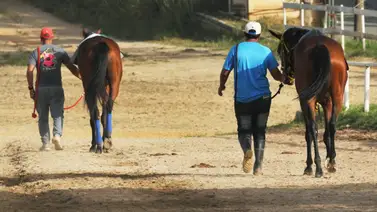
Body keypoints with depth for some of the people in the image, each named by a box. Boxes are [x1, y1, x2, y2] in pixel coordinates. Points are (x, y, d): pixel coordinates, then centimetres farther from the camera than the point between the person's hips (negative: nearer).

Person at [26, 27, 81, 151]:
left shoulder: (36, 52, 2)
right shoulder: (60, 51, 4)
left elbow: (29, 71, -9)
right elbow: (72, 68, 3)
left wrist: (31, 88, -4)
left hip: (41, 89, 0)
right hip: (56, 88, 0)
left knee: (43, 117, 10)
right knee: (58, 115, 5)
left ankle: (45, 143, 9)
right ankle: (57, 134, -21)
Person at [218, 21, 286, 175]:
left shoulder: (236, 49, -2)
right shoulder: (266, 52, -1)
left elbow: (225, 72, 0)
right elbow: (276, 75, -3)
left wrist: (221, 86, 19)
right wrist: (284, 78, 20)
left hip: (242, 99, 0)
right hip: (262, 98, 0)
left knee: (244, 131, 11)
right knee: (259, 131, 11)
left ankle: (247, 150, -22)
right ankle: (258, 166, 2)